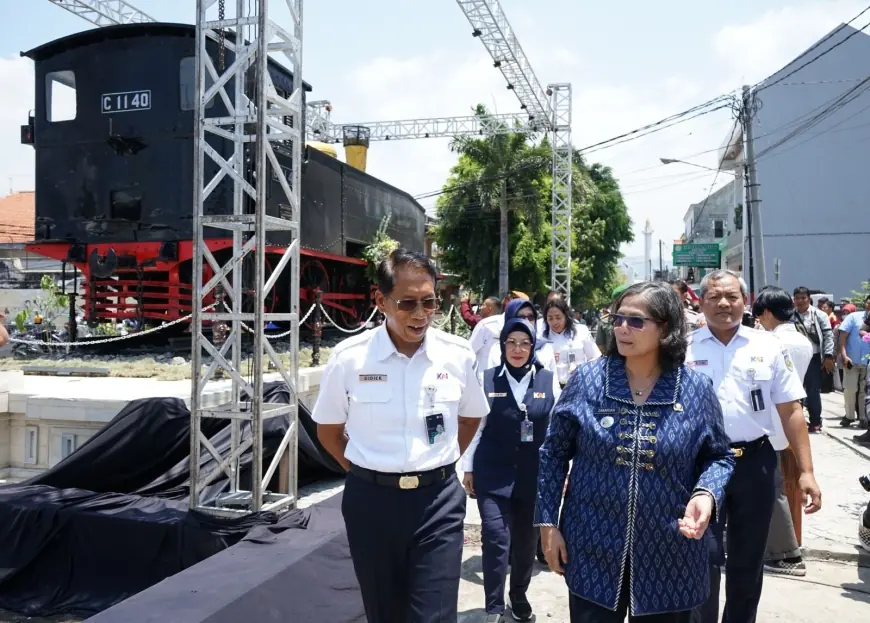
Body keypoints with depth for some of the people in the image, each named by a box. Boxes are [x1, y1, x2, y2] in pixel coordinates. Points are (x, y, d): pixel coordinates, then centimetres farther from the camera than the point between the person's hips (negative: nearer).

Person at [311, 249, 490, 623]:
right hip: (371, 500, 0)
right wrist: (364, 474, 2)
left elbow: (471, 418, 13)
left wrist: (439, 466, 8)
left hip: (438, 500, 0)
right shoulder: (348, 357, -9)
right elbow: (328, 429, 6)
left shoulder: (457, 355, -5)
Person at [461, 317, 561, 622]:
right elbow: (476, 426, 2)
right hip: (493, 474, -2)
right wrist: (468, 468, 3)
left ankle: (519, 596, 36)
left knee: (526, 540, 14)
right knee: (495, 538, -6)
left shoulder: (548, 380, 0)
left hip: (534, 474, 2)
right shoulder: (487, 379, -3)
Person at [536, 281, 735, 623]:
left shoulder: (696, 389, -5)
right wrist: (548, 523, -2)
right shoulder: (586, 379, -5)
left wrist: (706, 495, -16)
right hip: (592, 552, 0)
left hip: (669, 559, 1)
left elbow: (719, 458, 5)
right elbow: (554, 453, 0)